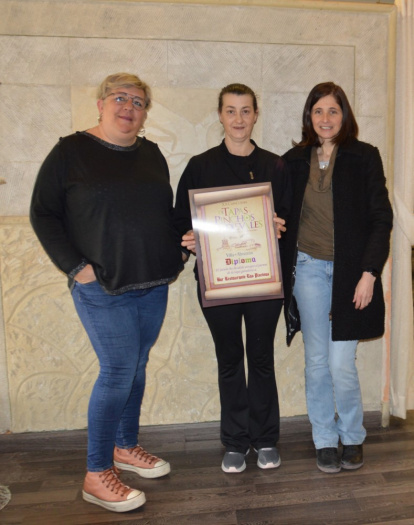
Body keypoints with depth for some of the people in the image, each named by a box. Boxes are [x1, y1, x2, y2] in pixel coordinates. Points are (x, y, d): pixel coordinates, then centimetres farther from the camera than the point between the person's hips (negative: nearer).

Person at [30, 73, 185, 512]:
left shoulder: (151, 154, 12)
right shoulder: (71, 151, -3)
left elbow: (167, 212, 18)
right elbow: (43, 215, -4)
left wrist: (176, 253, 2)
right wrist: (75, 266, -12)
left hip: (153, 284, 6)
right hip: (102, 287, -5)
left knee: (136, 366, 14)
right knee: (118, 371, -5)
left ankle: (126, 447, 34)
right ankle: (97, 475, 13)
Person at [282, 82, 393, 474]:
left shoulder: (365, 157, 0)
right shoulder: (294, 161, 7)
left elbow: (381, 218, -2)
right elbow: (283, 219, 10)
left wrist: (369, 274, -9)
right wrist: (286, 271, -1)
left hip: (350, 270, -2)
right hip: (308, 269, 2)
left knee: (342, 363, -3)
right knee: (316, 361, 7)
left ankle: (352, 437, 25)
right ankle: (325, 440, 26)